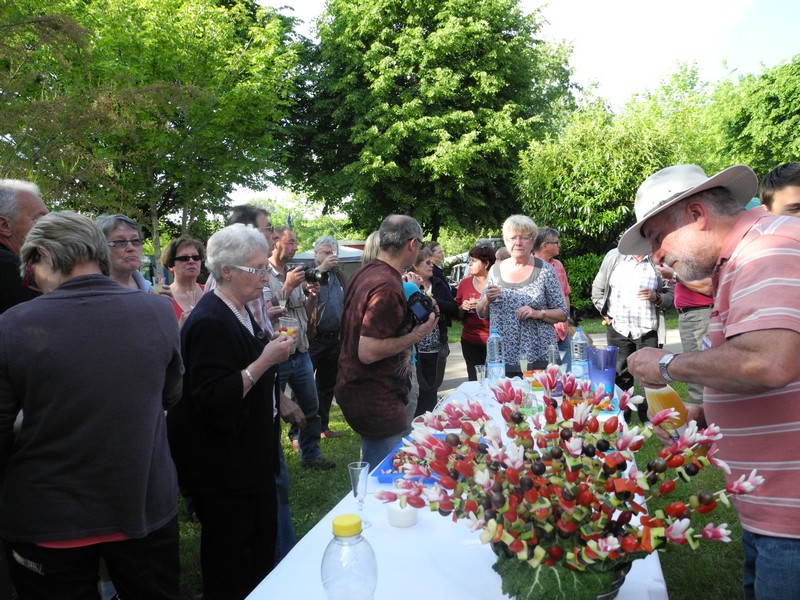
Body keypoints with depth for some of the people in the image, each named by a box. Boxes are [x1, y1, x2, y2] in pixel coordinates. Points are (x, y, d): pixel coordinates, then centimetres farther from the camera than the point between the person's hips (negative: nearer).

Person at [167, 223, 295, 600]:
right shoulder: (209, 322, -22)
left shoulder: (241, 313, 8)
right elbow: (212, 398, -26)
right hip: (223, 467, -9)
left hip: (253, 455, 9)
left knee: (262, 547, 18)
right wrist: (265, 361, -27)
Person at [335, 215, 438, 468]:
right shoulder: (388, 287, -23)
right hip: (376, 400, -10)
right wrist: (418, 334, -18)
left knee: (371, 472, 24)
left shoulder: (363, 273, 7)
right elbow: (368, 352, -27)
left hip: (355, 388, 10)